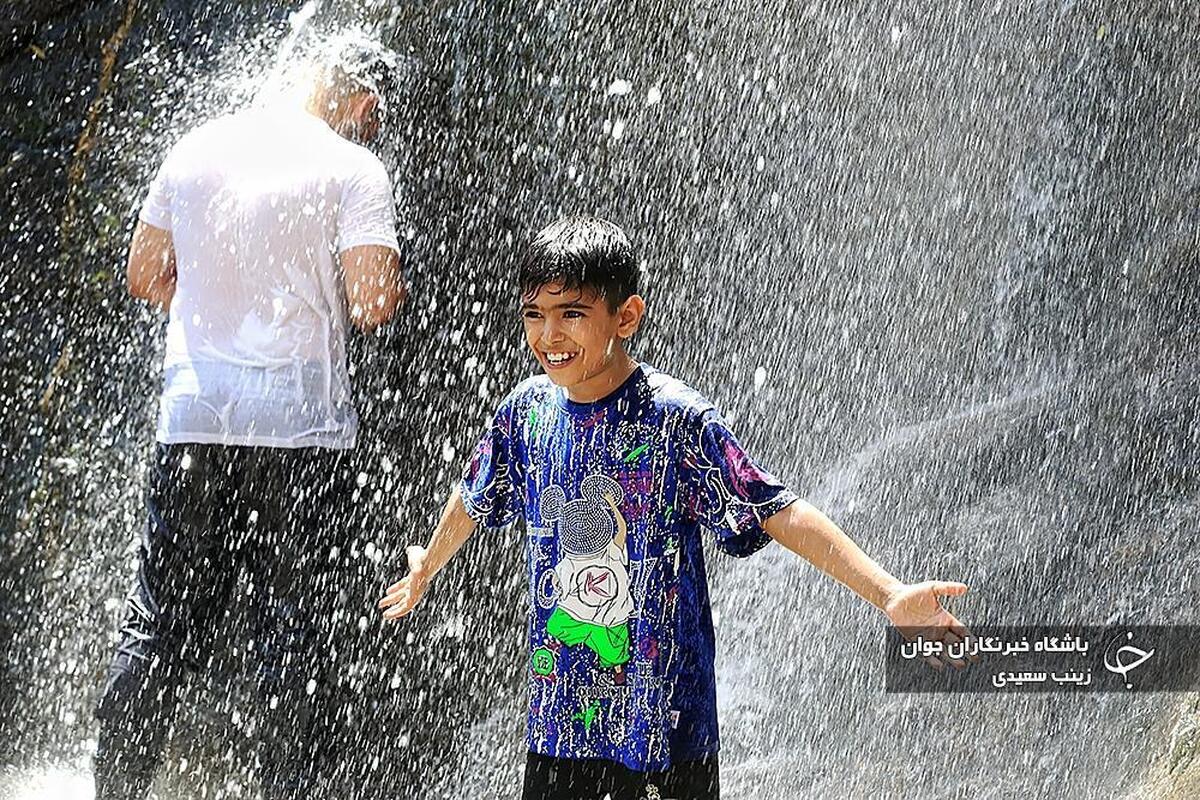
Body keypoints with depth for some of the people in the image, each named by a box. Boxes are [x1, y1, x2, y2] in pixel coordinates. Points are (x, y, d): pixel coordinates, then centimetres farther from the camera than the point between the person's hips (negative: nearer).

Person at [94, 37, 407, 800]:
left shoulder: (196, 148, 10)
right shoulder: (353, 169, -5)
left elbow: (145, 277, 16)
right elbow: (373, 302, -14)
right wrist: (396, 287, 7)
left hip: (192, 421, 4)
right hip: (303, 427, -4)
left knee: (161, 622, 8)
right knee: (296, 630, 3)